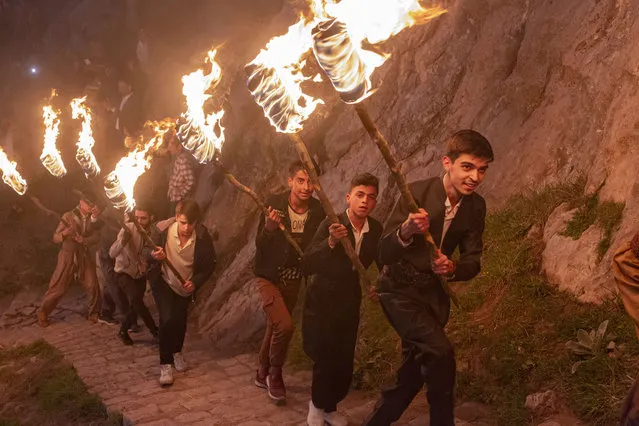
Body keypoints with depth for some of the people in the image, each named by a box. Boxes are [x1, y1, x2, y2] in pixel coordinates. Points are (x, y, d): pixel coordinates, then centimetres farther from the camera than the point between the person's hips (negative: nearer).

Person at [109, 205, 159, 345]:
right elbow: (112, 253, -32)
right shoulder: (128, 229, -23)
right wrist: (123, 241, -48)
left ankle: (123, 331, 32)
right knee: (135, 298, -24)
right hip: (124, 272, -4)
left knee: (135, 306, 6)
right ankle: (154, 330, -8)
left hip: (140, 274, 4)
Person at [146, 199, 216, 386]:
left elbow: (210, 263, -11)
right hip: (162, 281, -2)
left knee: (180, 321, 16)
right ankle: (165, 364, -2)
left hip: (186, 285, 2)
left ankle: (176, 352, 45)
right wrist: (153, 255, -36)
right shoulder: (161, 229, -26)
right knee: (167, 318, -18)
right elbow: (145, 251, -12)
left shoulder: (202, 235, -24)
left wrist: (196, 282, -24)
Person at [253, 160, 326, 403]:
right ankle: (275, 374, 6)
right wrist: (269, 228, -36)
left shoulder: (317, 211, -9)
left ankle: (263, 374, 40)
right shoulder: (274, 204, -18)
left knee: (275, 327, 18)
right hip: (268, 277, -4)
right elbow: (259, 245, -17)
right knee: (284, 325, -20)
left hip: (293, 279, 4)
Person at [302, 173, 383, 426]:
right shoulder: (331, 224, -20)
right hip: (322, 302, -4)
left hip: (350, 303, 4)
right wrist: (331, 242, -41)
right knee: (325, 359, -9)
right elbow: (306, 266, -27)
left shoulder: (376, 229, -5)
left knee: (344, 362, 6)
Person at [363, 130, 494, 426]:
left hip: (433, 292, 6)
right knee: (441, 352, -25)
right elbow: (384, 254, -25)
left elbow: (473, 261, -2)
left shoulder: (476, 206, -8)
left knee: (413, 375, 15)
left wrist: (451, 268, -25)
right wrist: (405, 232, -46)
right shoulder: (416, 193, -23)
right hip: (400, 288, -6)